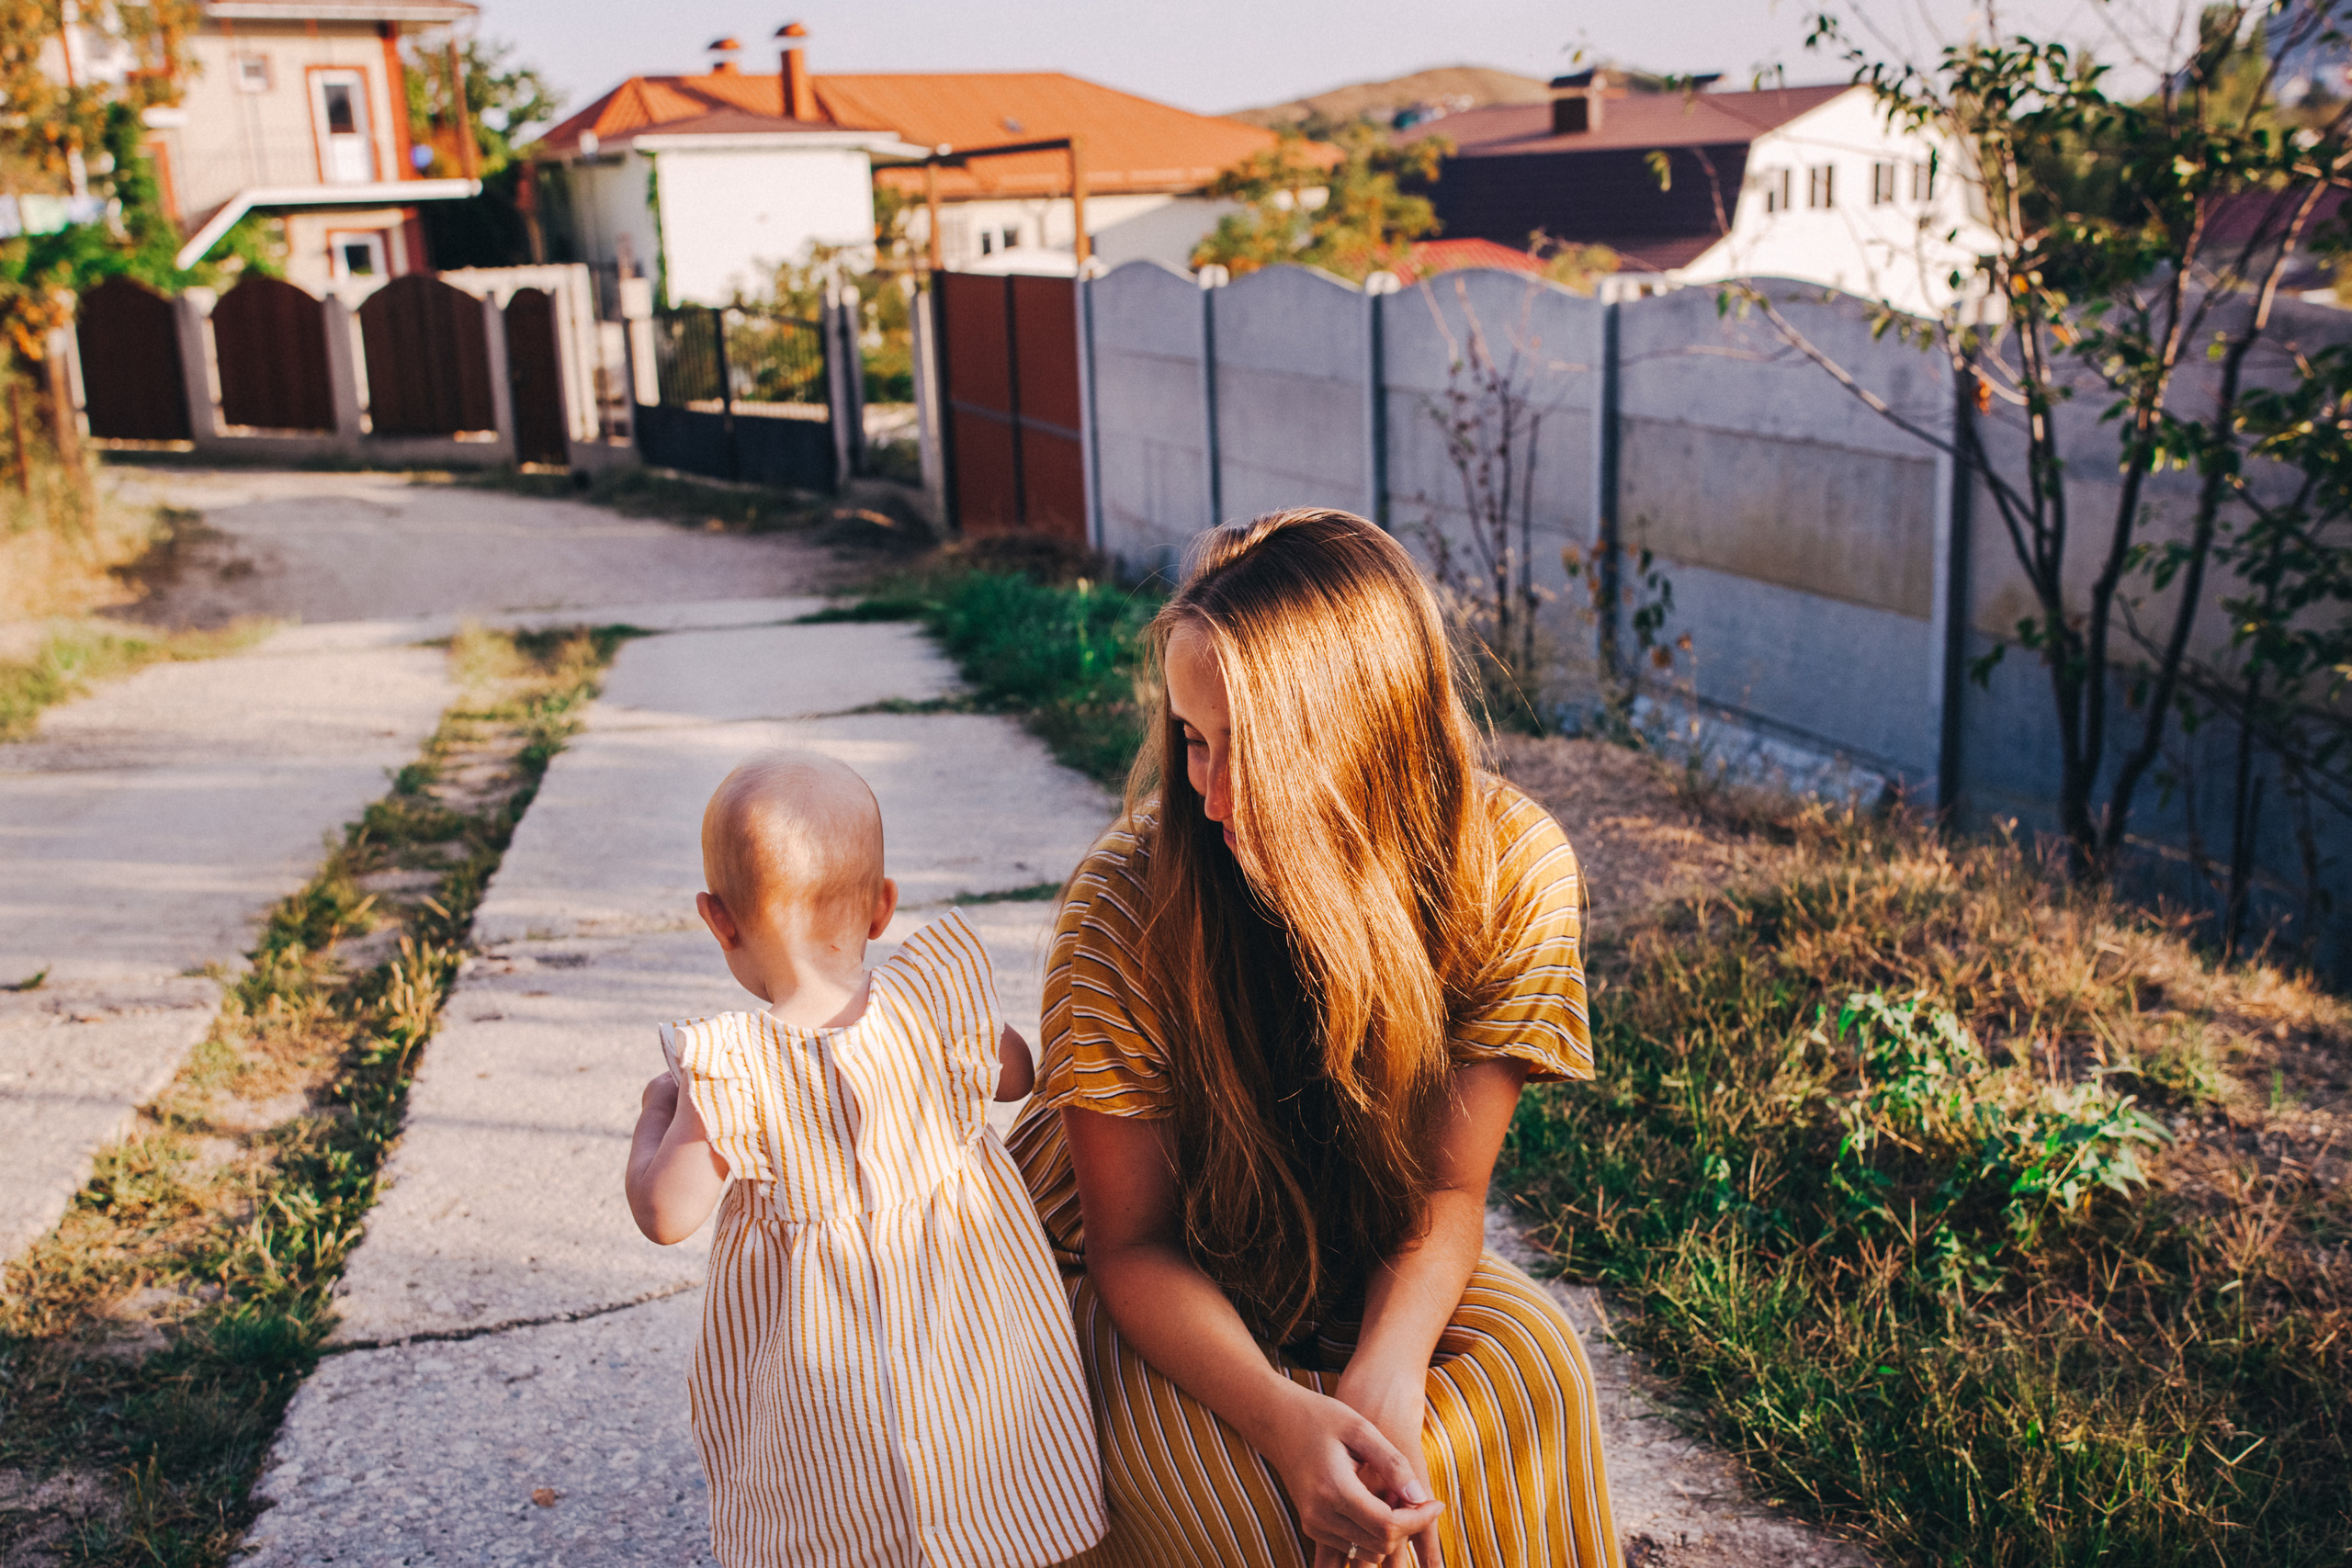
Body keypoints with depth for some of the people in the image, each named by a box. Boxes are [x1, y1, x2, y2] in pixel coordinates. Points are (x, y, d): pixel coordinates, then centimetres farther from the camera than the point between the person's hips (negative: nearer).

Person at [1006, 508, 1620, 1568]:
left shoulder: (1509, 869, -20)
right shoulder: (1123, 910, -27)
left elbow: (1447, 1186, -12)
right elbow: (1131, 1241, -18)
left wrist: (1388, 1364, -32)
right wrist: (1283, 1420, -36)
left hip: (1363, 1266, 3)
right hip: (1150, 1295, -3)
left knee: (1528, 1363, -25)